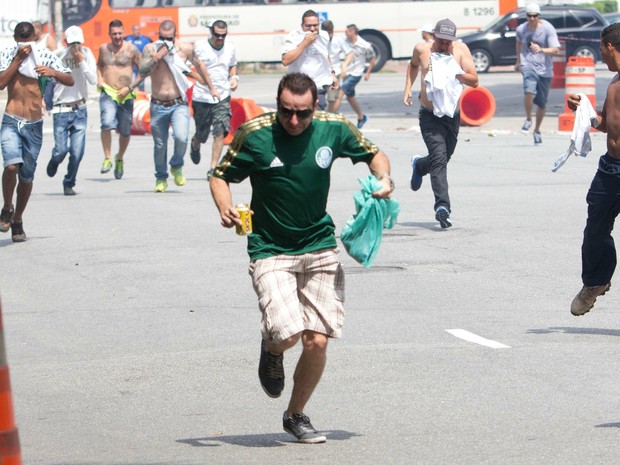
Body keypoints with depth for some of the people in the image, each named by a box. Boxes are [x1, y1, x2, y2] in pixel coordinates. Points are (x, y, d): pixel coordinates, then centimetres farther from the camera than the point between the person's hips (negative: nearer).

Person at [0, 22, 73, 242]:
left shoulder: (45, 57, 4)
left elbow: (70, 81, 0)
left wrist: (53, 73, -19)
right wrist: (18, 59, -15)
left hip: (34, 125, 2)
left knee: (27, 176, 9)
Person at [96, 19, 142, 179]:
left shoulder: (131, 49, -2)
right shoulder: (103, 49, 8)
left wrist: (129, 88, -8)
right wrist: (99, 79, 6)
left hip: (125, 96, 0)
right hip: (107, 93, 0)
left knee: (125, 131, 9)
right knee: (107, 123, -25)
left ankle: (120, 159, 35)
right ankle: (107, 158, -17)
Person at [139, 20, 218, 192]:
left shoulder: (185, 48, -2)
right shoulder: (151, 49, -4)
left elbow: (199, 65, 16)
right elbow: (143, 72, -16)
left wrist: (211, 87, 24)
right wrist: (159, 55, -24)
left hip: (179, 105, -1)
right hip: (158, 106, 1)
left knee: (181, 137, -23)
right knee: (160, 146, 8)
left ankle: (176, 166, 7)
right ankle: (161, 178, 31)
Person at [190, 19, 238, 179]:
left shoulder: (231, 48, 8)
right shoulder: (199, 47, -5)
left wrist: (234, 77, 5)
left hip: (222, 96, 2)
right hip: (202, 98, -2)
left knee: (220, 133, -13)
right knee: (202, 134, 9)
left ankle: (213, 168, -8)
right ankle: (195, 146, 48)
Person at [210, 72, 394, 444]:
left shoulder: (334, 128, -2)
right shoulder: (255, 134, -10)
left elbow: (374, 153, 15)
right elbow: (221, 175, 1)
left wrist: (384, 179, -6)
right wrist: (225, 207, -19)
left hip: (320, 249, 3)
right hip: (270, 251, -3)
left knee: (317, 341, -2)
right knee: (287, 334, -20)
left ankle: (296, 415, 22)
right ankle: (271, 349, 20)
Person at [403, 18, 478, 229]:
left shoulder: (461, 49, -4)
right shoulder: (422, 49, -2)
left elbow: (474, 81, -9)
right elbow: (413, 65, 22)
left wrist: (455, 73, -25)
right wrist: (408, 89, 13)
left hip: (452, 115, 3)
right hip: (429, 115, -3)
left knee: (444, 157, 17)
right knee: (439, 157, -19)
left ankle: (419, 165, 51)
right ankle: (442, 206, -24)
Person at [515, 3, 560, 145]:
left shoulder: (547, 28, -8)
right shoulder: (521, 29, 1)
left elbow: (555, 49, -14)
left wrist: (541, 50, -32)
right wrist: (518, 61, 31)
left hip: (545, 69, 0)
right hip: (528, 66, 0)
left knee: (542, 103, 8)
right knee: (529, 90, -31)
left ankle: (537, 130, 31)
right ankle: (528, 120, -9)